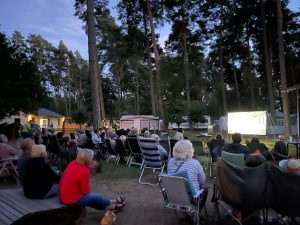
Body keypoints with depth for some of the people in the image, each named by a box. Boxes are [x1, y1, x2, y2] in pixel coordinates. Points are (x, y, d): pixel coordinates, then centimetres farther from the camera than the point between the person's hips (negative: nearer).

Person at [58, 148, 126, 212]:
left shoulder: (73, 163, -4)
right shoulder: (84, 171, -26)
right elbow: (85, 191, -16)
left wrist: (89, 168, -5)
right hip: (72, 199, -8)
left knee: (92, 195, 21)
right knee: (96, 197, 10)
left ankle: (109, 206, 35)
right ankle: (114, 202, 34)